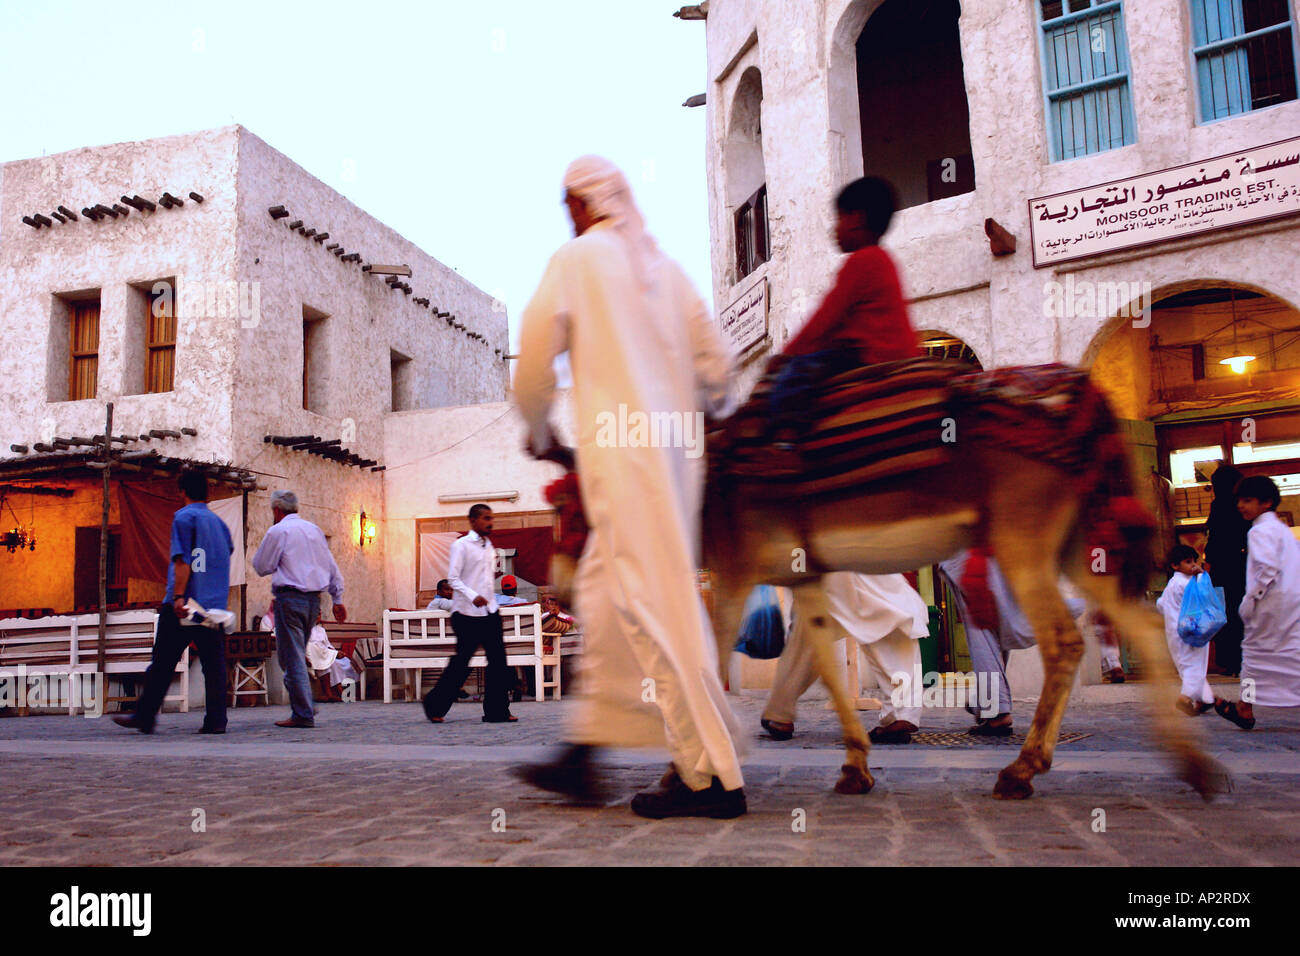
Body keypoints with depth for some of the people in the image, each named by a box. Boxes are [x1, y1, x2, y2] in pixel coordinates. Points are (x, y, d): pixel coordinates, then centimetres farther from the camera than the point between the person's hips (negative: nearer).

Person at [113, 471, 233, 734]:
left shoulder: (184, 517, -2)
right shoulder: (219, 522, 16)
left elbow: (182, 560, -12)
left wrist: (178, 596, -17)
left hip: (183, 605, -5)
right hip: (215, 605, 5)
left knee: (163, 663, 4)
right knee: (214, 664, 3)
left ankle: (145, 716, 11)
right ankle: (216, 720, -1)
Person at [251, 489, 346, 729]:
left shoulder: (277, 531, -5)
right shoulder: (314, 529, 14)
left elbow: (261, 567, -1)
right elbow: (332, 567, 16)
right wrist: (338, 599, 20)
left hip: (290, 597, -7)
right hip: (314, 598, 7)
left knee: (292, 658, -3)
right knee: (299, 654, 18)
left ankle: (303, 714, -4)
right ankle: (305, 706, 17)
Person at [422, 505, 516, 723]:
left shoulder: (489, 546, 15)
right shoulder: (461, 545, -6)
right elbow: (453, 577, -13)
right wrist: (473, 596, -24)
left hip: (489, 610, 7)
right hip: (467, 612, -7)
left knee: (498, 659, 0)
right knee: (461, 661, -1)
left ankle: (497, 711, 4)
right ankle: (435, 706, 15)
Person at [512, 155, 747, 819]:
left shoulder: (574, 258, 1)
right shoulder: (664, 264, 16)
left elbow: (535, 358, 0)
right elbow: (715, 363, 13)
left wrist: (538, 432, 16)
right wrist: (701, 415, 31)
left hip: (618, 447, -7)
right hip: (678, 447, 7)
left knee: (655, 602, -8)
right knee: (603, 590, 13)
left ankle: (711, 775, -8)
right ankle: (583, 754, 19)